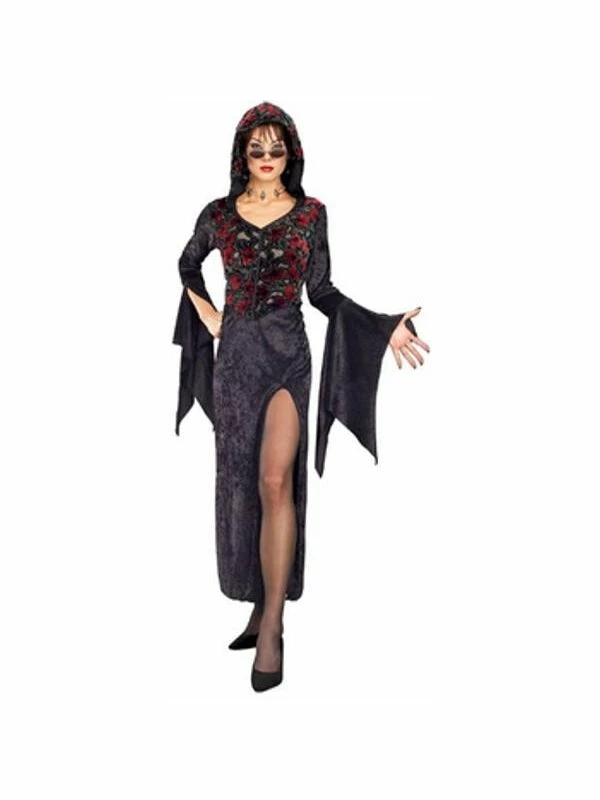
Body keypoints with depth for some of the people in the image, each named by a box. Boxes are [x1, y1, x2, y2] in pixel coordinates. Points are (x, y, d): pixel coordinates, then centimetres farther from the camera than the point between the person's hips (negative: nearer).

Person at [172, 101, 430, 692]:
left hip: (286, 350, -3)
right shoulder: (218, 214, 6)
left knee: (275, 481, -16)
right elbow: (187, 265, 24)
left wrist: (384, 327, -6)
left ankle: (272, 625, -12)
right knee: (240, 480, 5)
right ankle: (261, 606, 18)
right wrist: (205, 312, 10)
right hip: (235, 353, 3)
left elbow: (322, 291, 4)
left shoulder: (310, 212, 2)